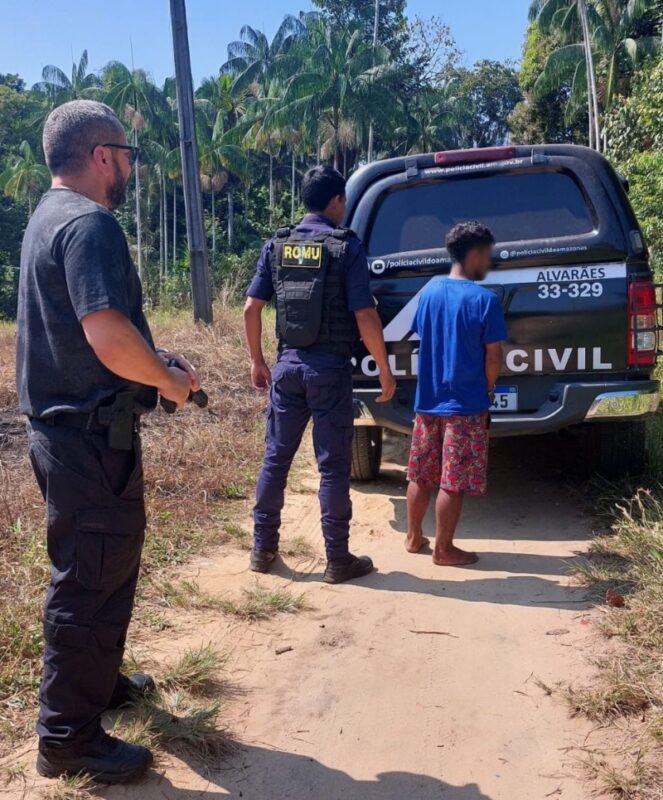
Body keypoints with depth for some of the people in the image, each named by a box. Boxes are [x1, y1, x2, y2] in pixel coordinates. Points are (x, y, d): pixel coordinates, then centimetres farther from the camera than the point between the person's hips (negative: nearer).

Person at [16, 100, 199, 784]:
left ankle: (97, 679, 41)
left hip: (64, 425, 10)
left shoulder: (49, 218, 15)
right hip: (90, 433, -10)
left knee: (105, 563, 23)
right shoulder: (89, 224, -18)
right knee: (90, 579, 1)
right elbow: (109, 336, -32)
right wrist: (168, 380, -14)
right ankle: (68, 738, 15)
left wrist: (155, 365, 13)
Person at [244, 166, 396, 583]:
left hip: (289, 363, 4)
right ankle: (338, 559, 11)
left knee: (276, 458, 13)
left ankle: (263, 549, 22)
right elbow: (365, 317, -13)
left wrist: (257, 360, 15)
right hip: (330, 367, -4)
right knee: (334, 465, 3)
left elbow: (252, 308, 5)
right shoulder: (347, 247, -7)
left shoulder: (277, 245, 6)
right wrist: (385, 370, -4)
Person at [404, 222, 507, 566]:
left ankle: (413, 537, 29)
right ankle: (444, 550, 14)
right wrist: (487, 391, 7)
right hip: (465, 405, -6)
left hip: (427, 400, 6)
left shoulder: (429, 291, 3)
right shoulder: (485, 299, -14)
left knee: (421, 475, 16)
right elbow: (493, 358, -10)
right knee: (453, 482, 4)